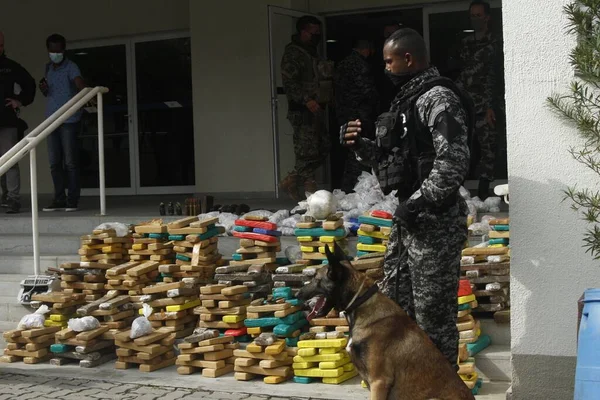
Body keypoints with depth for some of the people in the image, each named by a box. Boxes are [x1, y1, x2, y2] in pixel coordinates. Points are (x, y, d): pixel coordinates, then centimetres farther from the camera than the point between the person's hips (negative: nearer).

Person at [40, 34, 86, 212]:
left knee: (70, 162, -4)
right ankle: (60, 200, 12)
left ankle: (72, 200, 0)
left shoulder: (71, 67, -5)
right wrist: (43, 88, 1)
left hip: (69, 120, -7)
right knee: (54, 162, 7)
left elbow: (80, 83, -24)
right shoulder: (48, 68, 16)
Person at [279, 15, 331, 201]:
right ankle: (311, 191, 0)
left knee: (323, 148, 10)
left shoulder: (312, 52, 18)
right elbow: (289, 82, -20)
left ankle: (291, 180, 16)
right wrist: (307, 100, -29)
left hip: (315, 109, 10)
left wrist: (327, 96, 15)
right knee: (307, 152, -7)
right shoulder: (292, 53, -10)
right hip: (302, 110, -10)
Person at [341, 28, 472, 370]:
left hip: (434, 222, -10)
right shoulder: (407, 99, 17)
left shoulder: (438, 99, -13)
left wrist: (417, 202, -22)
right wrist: (362, 145, 7)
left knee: (433, 314, -3)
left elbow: (453, 162, -23)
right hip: (409, 220, 10)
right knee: (393, 304, 15)